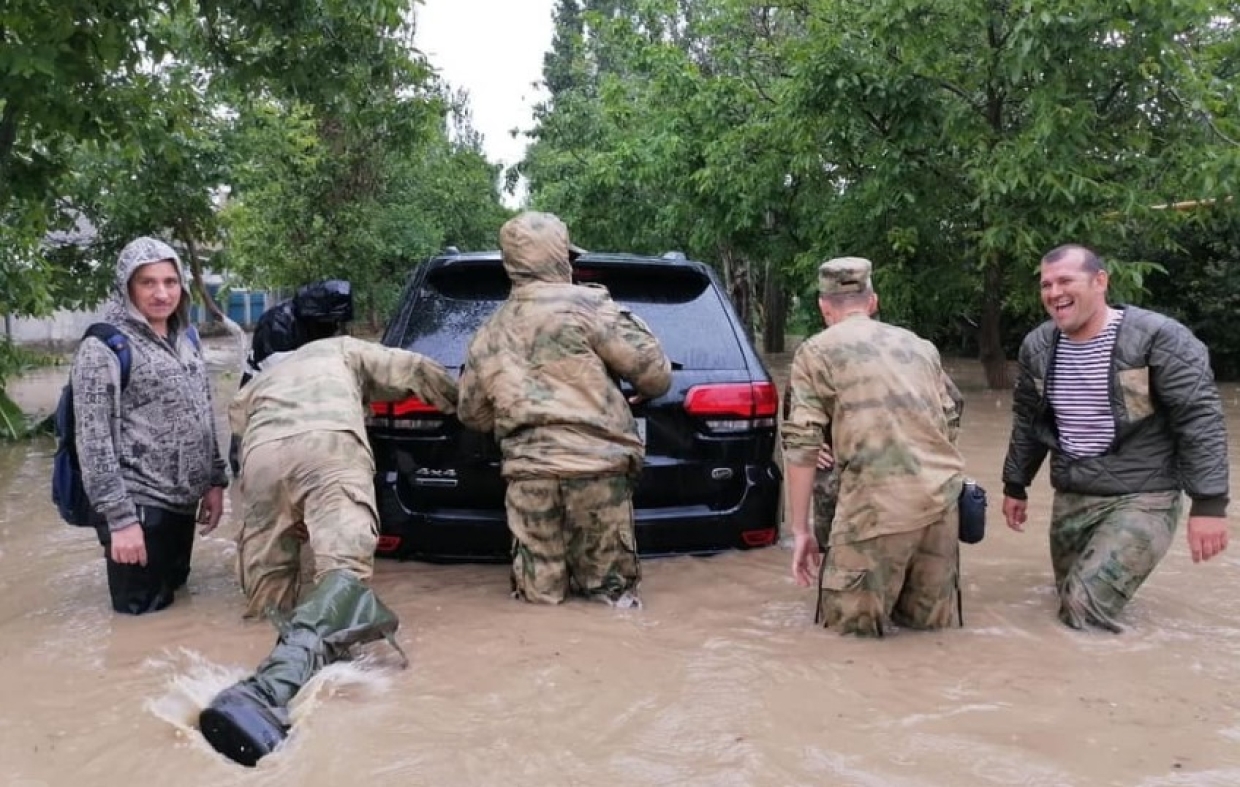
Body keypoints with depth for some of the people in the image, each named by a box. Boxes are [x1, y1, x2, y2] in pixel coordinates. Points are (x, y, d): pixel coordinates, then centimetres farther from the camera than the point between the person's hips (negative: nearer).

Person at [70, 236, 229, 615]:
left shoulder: (185, 339, 12)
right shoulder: (103, 347, -11)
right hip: (138, 507, -7)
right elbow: (94, 440, -15)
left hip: (182, 503, 7)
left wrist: (215, 481, 11)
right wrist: (120, 517, -20)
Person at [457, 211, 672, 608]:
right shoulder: (584, 304, -2)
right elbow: (653, 369, -3)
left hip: (528, 474, 3)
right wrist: (651, 389, 20)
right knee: (609, 587, 8)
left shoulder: (486, 336, 15)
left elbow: (472, 415, 23)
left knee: (539, 593, 11)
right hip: (596, 466, -3)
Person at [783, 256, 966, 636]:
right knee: (928, 617, 22)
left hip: (878, 499, -5)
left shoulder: (815, 351, 5)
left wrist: (800, 530, 4)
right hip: (943, 492, 6)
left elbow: (801, 443, -1)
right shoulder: (920, 344, 20)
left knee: (848, 619, 8)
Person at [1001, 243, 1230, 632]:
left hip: (1143, 498, -6)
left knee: (1085, 609, -18)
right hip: (1071, 497, 6)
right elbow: (1027, 420, 17)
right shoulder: (1037, 346, 4)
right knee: (1069, 599, 14)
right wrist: (1015, 486, 21)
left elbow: (1200, 419, -13)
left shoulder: (1157, 337, -13)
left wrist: (1208, 503, -18)